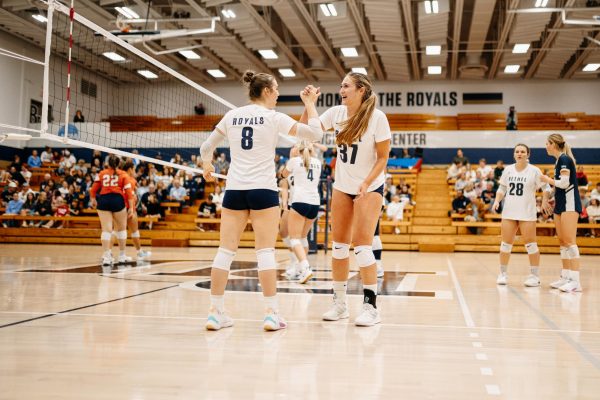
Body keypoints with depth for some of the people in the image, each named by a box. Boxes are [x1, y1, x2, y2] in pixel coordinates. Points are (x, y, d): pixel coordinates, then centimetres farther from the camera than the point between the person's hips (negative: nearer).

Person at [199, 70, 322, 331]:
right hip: (263, 190, -4)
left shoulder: (231, 116, 8)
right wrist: (310, 104, 7)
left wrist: (207, 167, 37)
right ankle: (271, 313, -1)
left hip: (234, 190, 4)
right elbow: (315, 134, -5)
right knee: (266, 251, -1)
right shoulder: (273, 117, -3)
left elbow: (206, 148, 16)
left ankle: (215, 312, 6)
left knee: (226, 250, 4)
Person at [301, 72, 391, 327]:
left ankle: (371, 307, -3)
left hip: (369, 187, -5)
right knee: (339, 245, 6)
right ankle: (339, 303, 17)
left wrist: (366, 183, -23)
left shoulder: (377, 117, -16)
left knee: (362, 246, -13)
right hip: (342, 186, 5)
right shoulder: (336, 113, -2)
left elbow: (383, 158, -12)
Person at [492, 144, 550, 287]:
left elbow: (545, 187, -2)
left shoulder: (534, 171, -3)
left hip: (527, 213, -3)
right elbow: (502, 188, 13)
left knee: (530, 244, -2)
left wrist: (545, 200, -17)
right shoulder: (508, 169, 7)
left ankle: (535, 275, 7)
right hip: (509, 212, 3)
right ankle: (503, 273, 16)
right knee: (506, 243, 6)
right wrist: (497, 200, -1)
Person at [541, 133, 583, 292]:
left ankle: (575, 281, -17)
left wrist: (548, 180, -5)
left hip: (570, 204, -10)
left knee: (569, 241, -14)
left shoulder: (564, 159, -11)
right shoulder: (559, 160, 16)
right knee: (562, 242, 8)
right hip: (561, 205, 10)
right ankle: (565, 277, 12)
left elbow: (564, 183, -18)